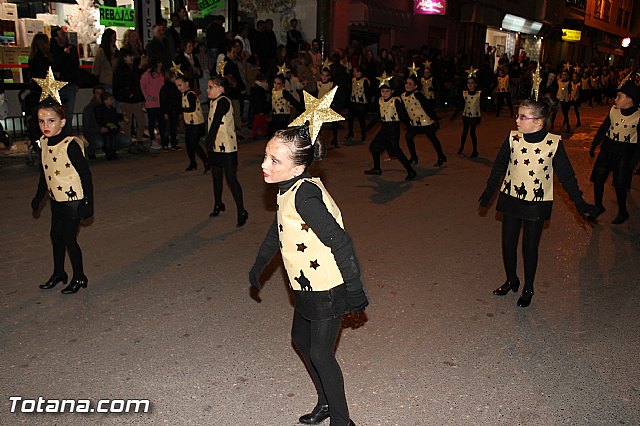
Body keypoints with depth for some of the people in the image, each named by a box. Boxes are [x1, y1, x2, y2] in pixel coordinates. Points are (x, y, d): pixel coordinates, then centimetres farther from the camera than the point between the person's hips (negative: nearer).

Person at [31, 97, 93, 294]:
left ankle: (79, 278, 17)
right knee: (56, 236, 18)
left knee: (69, 239, 0)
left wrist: (88, 203, -18)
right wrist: (38, 197, 22)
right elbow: (44, 173, 15)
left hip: (73, 200, -8)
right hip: (56, 199, 8)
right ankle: (58, 273, 37)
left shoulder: (71, 145, -21)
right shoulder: (44, 143, 2)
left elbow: (85, 174, -18)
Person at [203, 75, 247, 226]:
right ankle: (218, 205, 37)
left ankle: (242, 212, -1)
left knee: (231, 179, -8)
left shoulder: (223, 102, -16)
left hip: (227, 147, -10)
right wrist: (209, 142, 8)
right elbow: (212, 123, 13)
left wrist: (208, 141, -15)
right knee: (216, 177, 19)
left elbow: (215, 123, -20)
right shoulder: (214, 102, 12)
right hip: (216, 146, 10)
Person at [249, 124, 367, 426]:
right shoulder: (289, 191, 2)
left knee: (320, 353, 4)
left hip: (328, 290, -10)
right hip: (307, 287, 10)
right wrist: (258, 266, 31)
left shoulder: (304, 194, -28)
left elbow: (340, 242, -29)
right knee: (301, 339, 22)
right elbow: (277, 230, 19)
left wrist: (355, 291, -23)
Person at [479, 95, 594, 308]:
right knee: (508, 243, 9)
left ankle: (528, 288, 25)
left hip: (537, 204, -2)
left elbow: (566, 175, -3)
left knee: (530, 247, 5)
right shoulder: (513, 138, -8)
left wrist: (579, 202, -3)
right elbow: (499, 166, 5)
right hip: (511, 198, 2)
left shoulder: (554, 143, -13)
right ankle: (511, 280, 32)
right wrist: (489, 192, 9)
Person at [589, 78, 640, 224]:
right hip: (607, 148, 5)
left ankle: (622, 212, 22)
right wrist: (593, 146, 12)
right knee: (597, 178, 7)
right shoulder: (614, 109, -2)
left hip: (624, 153, -4)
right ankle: (598, 206, 26)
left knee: (620, 184, 1)